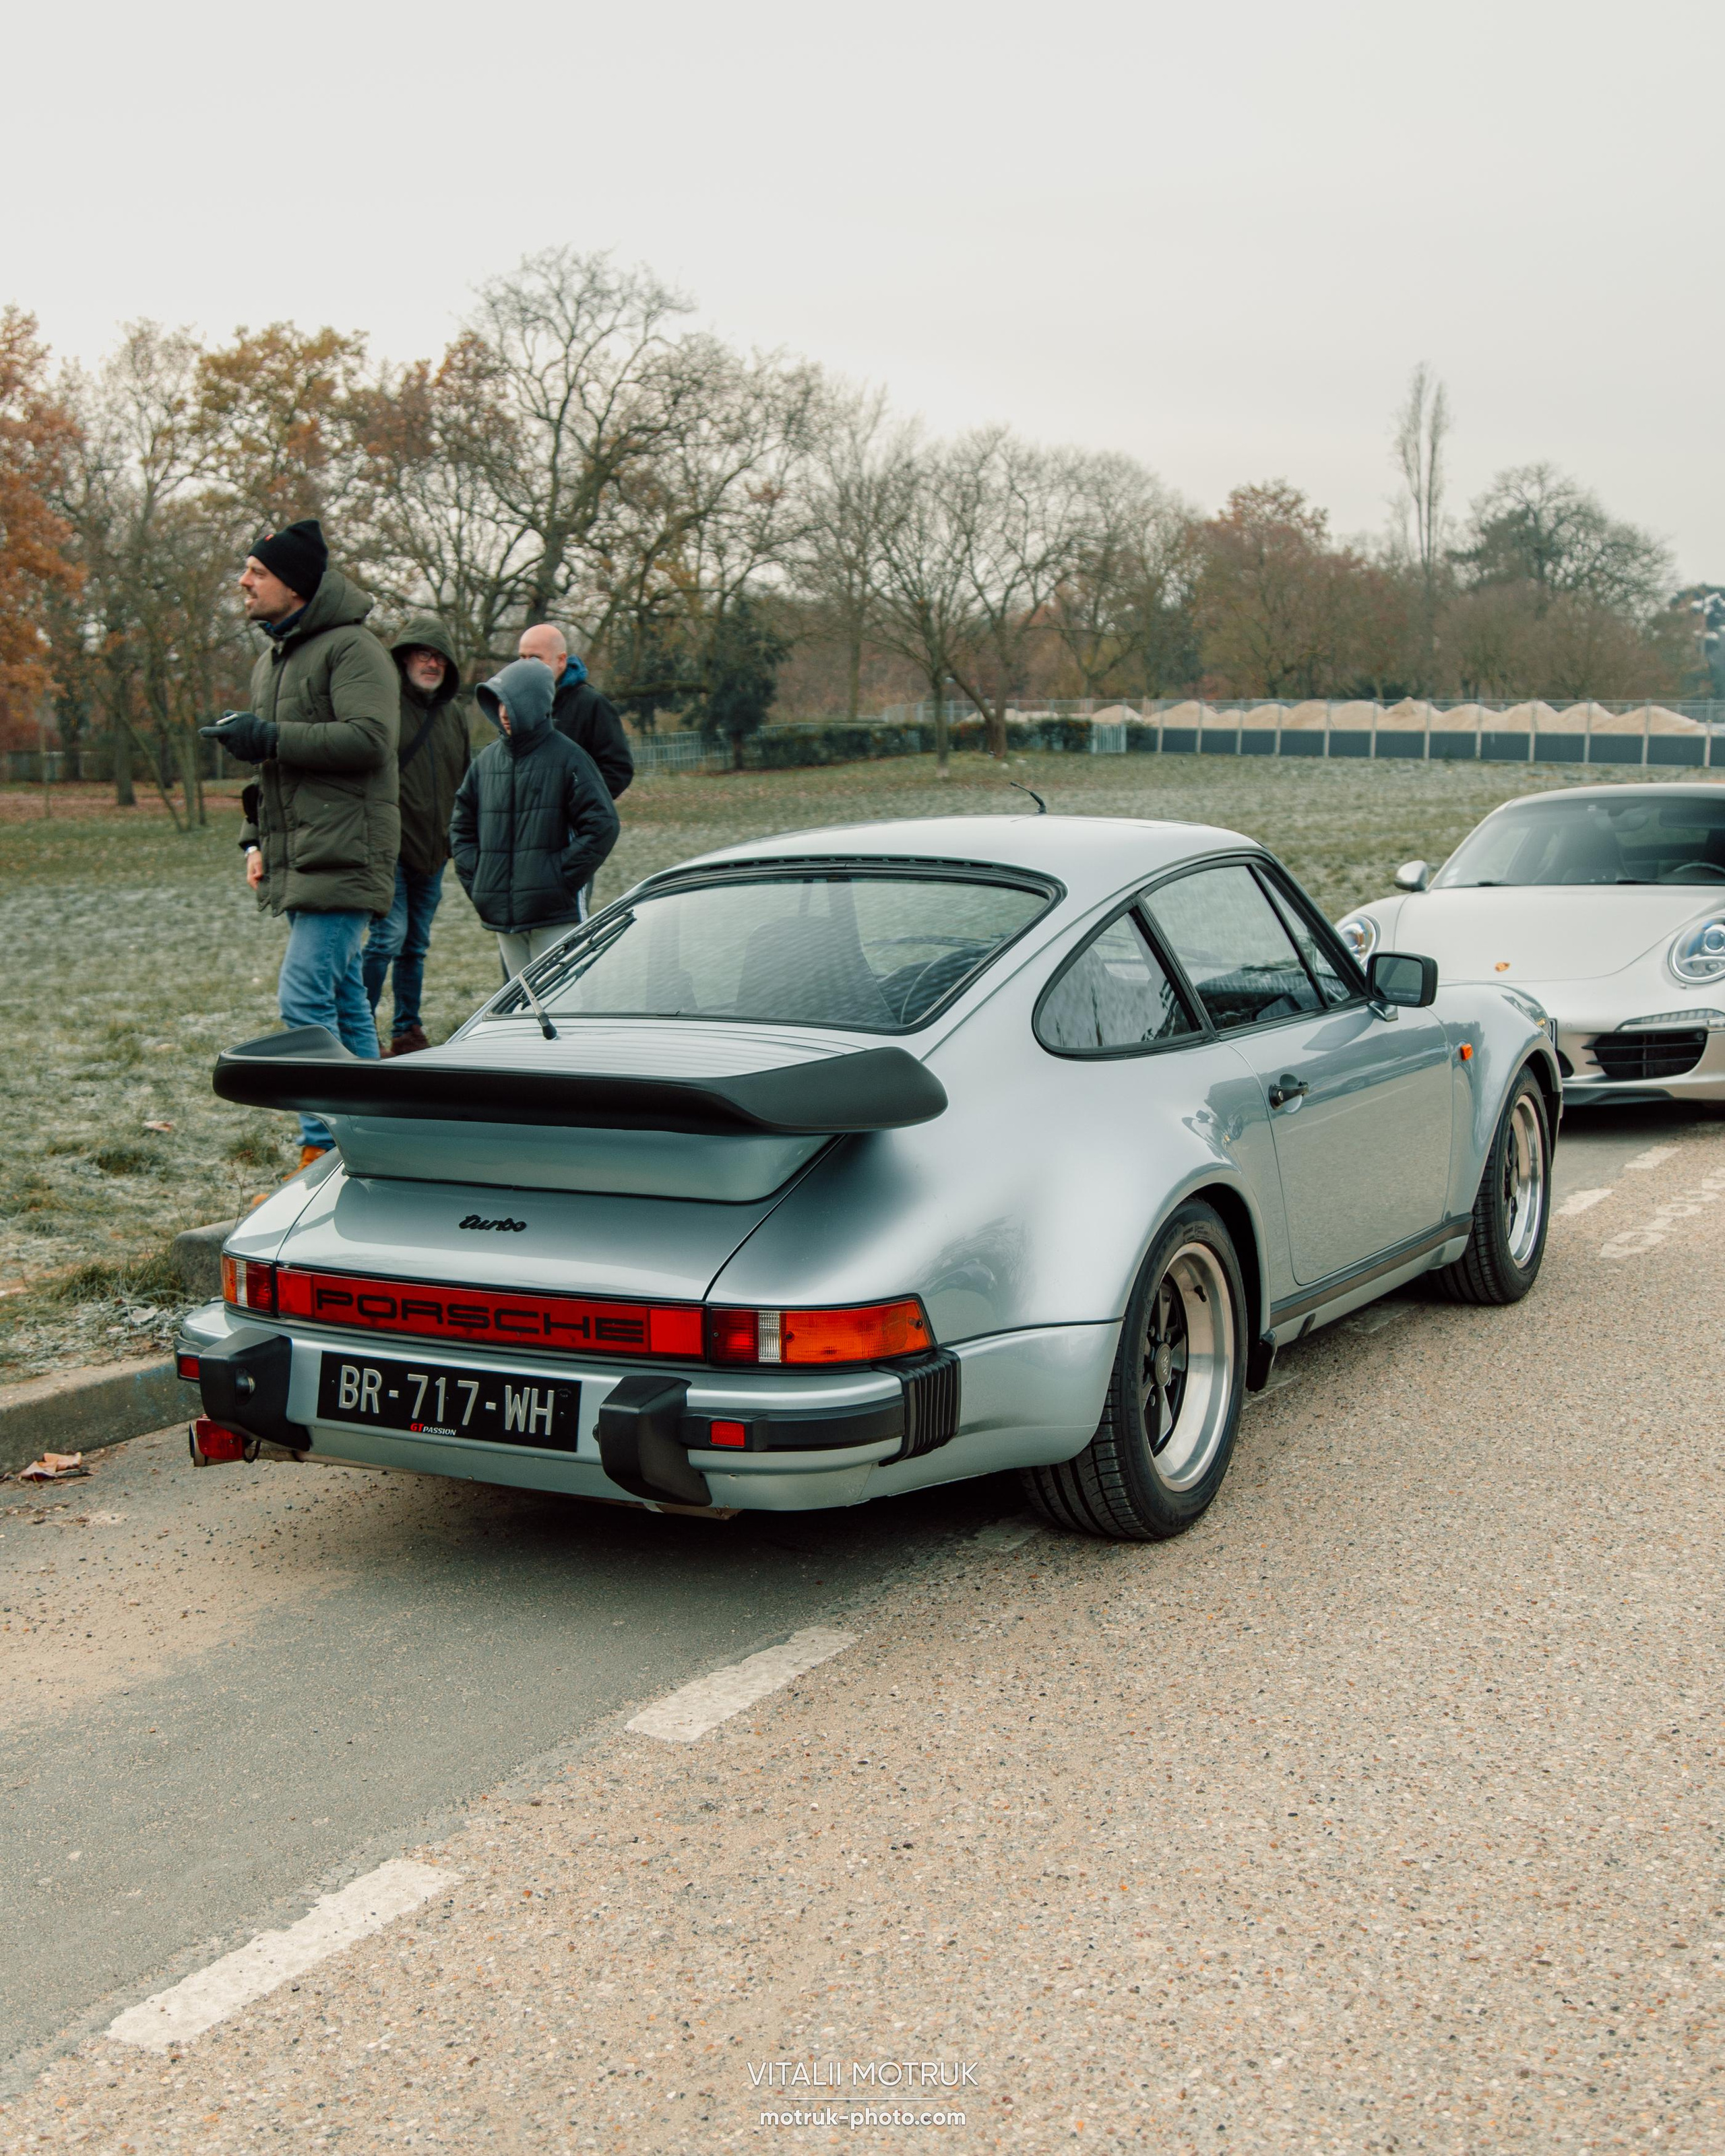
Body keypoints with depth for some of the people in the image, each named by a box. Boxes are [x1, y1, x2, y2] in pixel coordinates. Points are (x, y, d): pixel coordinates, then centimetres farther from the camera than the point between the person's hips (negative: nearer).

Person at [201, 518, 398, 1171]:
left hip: (343, 859, -10)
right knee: (344, 1001, 12)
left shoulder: (352, 649, -9)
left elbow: (368, 740, -22)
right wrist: (257, 841, 16)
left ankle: (323, 1149, -11)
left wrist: (270, 737, -20)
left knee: (304, 1000, -15)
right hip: (298, 863, 10)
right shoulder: (271, 659, 21)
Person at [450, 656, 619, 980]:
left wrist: (563, 879, -12)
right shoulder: (487, 760, 11)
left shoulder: (567, 757, -5)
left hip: (557, 916, -6)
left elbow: (602, 826, -9)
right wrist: (475, 878, 7)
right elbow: (461, 824, 20)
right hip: (501, 915, 6)